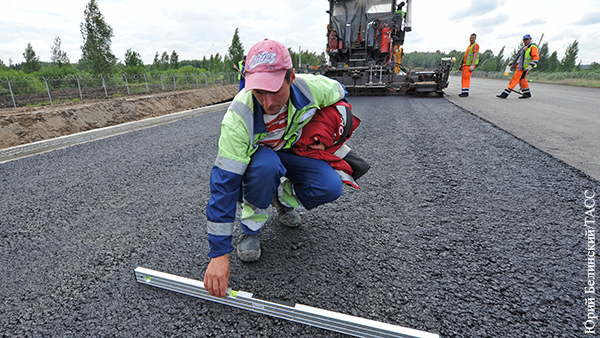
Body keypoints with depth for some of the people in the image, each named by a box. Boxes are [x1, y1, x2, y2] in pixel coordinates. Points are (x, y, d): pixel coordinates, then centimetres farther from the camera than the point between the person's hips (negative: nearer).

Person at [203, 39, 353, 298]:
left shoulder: (312, 87, -28)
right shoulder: (238, 118, -35)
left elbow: (340, 95, -1)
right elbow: (224, 184, -35)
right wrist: (219, 253, -35)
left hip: (292, 149, 3)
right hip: (253, 157, -2)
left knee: (330, 188, -23)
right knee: (266, 165, -40)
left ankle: (283, 198, 9)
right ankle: (251, 227, -11)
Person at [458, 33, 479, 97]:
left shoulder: (475, 45, -6)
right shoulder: (470, 46, 22)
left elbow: (475, 56, -16)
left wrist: (472, 65, -24)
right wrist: (463, 64, 23)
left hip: (470, 65, -9)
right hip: (466, 64, 9)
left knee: (466, 77, -17)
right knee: (464, 78, 7)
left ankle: (466, 92, -20)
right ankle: (464, 92, 11)